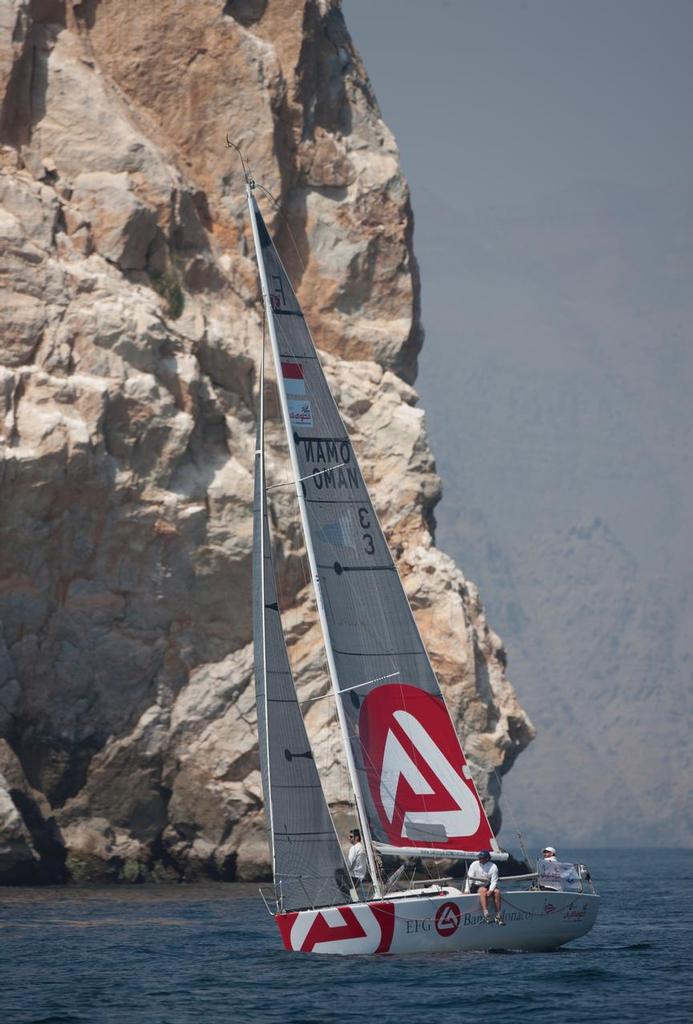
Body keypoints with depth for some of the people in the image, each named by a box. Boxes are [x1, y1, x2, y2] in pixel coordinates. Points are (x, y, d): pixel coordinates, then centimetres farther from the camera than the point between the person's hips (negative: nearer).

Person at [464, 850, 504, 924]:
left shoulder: (493, 867, -2)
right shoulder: (474, 864, -2)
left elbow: (494, 881, -8)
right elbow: (469, 878, -5)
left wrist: (490, 890, -26)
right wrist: (467, 890, -18)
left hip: (487, 886, 2)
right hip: (475, 886, -2)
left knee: (497, 891, -26)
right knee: (483, 890, -35)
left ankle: (498, 916, -23)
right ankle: (486, 914, -48)